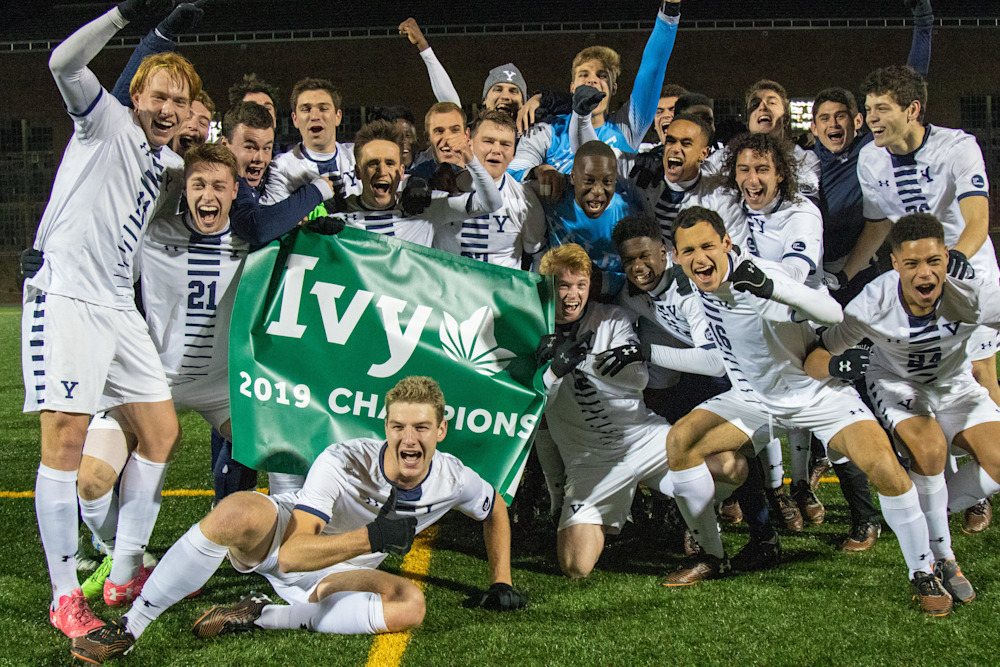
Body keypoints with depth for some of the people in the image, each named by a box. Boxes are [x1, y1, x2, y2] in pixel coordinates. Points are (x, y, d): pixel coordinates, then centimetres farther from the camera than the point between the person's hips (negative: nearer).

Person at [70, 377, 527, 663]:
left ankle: (259, 617, -23)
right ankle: (128, 628, -29)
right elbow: (292, 555, -34)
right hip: (279, 540, -4)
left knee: (410, 604, -29)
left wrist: (500, 582, 8)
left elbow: (495, 509, 12)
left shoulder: (452, 479, -14)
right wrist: (370, 537, -45)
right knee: (239, 511, -39)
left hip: (336, 573, 4)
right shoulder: (342, 462, -28)